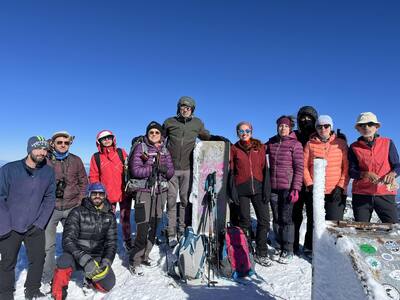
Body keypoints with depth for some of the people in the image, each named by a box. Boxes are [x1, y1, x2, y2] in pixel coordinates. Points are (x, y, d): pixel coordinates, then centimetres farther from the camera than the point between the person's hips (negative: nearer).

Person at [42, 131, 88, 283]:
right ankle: (47, 276, 20)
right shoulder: (45, 160, -3)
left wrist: (80, 199, 5)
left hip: (72, 207, 2)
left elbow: (83, 181, 12)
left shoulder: (76, 160, 5)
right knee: (47, 244, 1)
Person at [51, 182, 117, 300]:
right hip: (76, 256, -3)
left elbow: (111, 243, 3)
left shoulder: (110, 216, 2)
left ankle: (90, 279, 17)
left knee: (108, 284, -17)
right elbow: (68, 240, -18)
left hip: (97, 258, 3)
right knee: (64, 261, -35)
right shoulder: (77, 213, -9)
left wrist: (106, 261, -17)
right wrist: (85, 260, -30)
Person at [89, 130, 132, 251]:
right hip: (108, 194, 0)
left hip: (124, 192, 1)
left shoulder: (121, 152, 4)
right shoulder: (96, 157, 3)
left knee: (125, 217, 11)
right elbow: (93, 176, 3)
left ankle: (127, 240, 27)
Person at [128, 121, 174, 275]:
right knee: (143, 227, -9)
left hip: (160, 192, 5)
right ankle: (134, 261, 5)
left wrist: (164, 169, -15)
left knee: (154, 226, 8)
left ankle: (144, 256, 24)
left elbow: (171, 172, 6)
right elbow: (135, 170, -10)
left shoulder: (164, 150, 12)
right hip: (144, 191, -4)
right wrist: (153, 168, -17)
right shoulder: (140, 148, 0)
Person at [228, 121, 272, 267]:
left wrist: (267, 188, -3)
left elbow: (265, 169, 6)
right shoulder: (234, 149, 7)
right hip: (241, 189, -1)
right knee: (244, 221, 5)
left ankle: (261, 254, 12)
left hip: (258, 187, 1)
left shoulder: (260, 147, 9)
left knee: (264, 219, -2)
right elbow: (231, 171, 4)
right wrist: (232, 190, -4)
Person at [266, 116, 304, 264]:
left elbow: (299, 168, -7)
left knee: (286, 219, -2)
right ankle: (282, 246, 24)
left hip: (288, 187, -4)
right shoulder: (272, 142, 11)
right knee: (277, 218, 10)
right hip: (273, 187, 5)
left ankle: (288, 251, 12)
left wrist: (296, 188, -12)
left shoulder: (295, 144, -3)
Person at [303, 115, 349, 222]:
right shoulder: (310, 144, 5)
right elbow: (304, 166, 3)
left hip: (336, 192, -1)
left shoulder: (341, 143, 4)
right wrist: (310, 185, -7)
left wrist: (341, 187, -8)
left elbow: (346, 167, 1)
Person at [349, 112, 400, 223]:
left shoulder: (387, 143, 7)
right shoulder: (354, 147, 6)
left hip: (385, 194, 0)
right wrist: (365, 174, -17)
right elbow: (351, 171, 2)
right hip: (361, 194, 0)